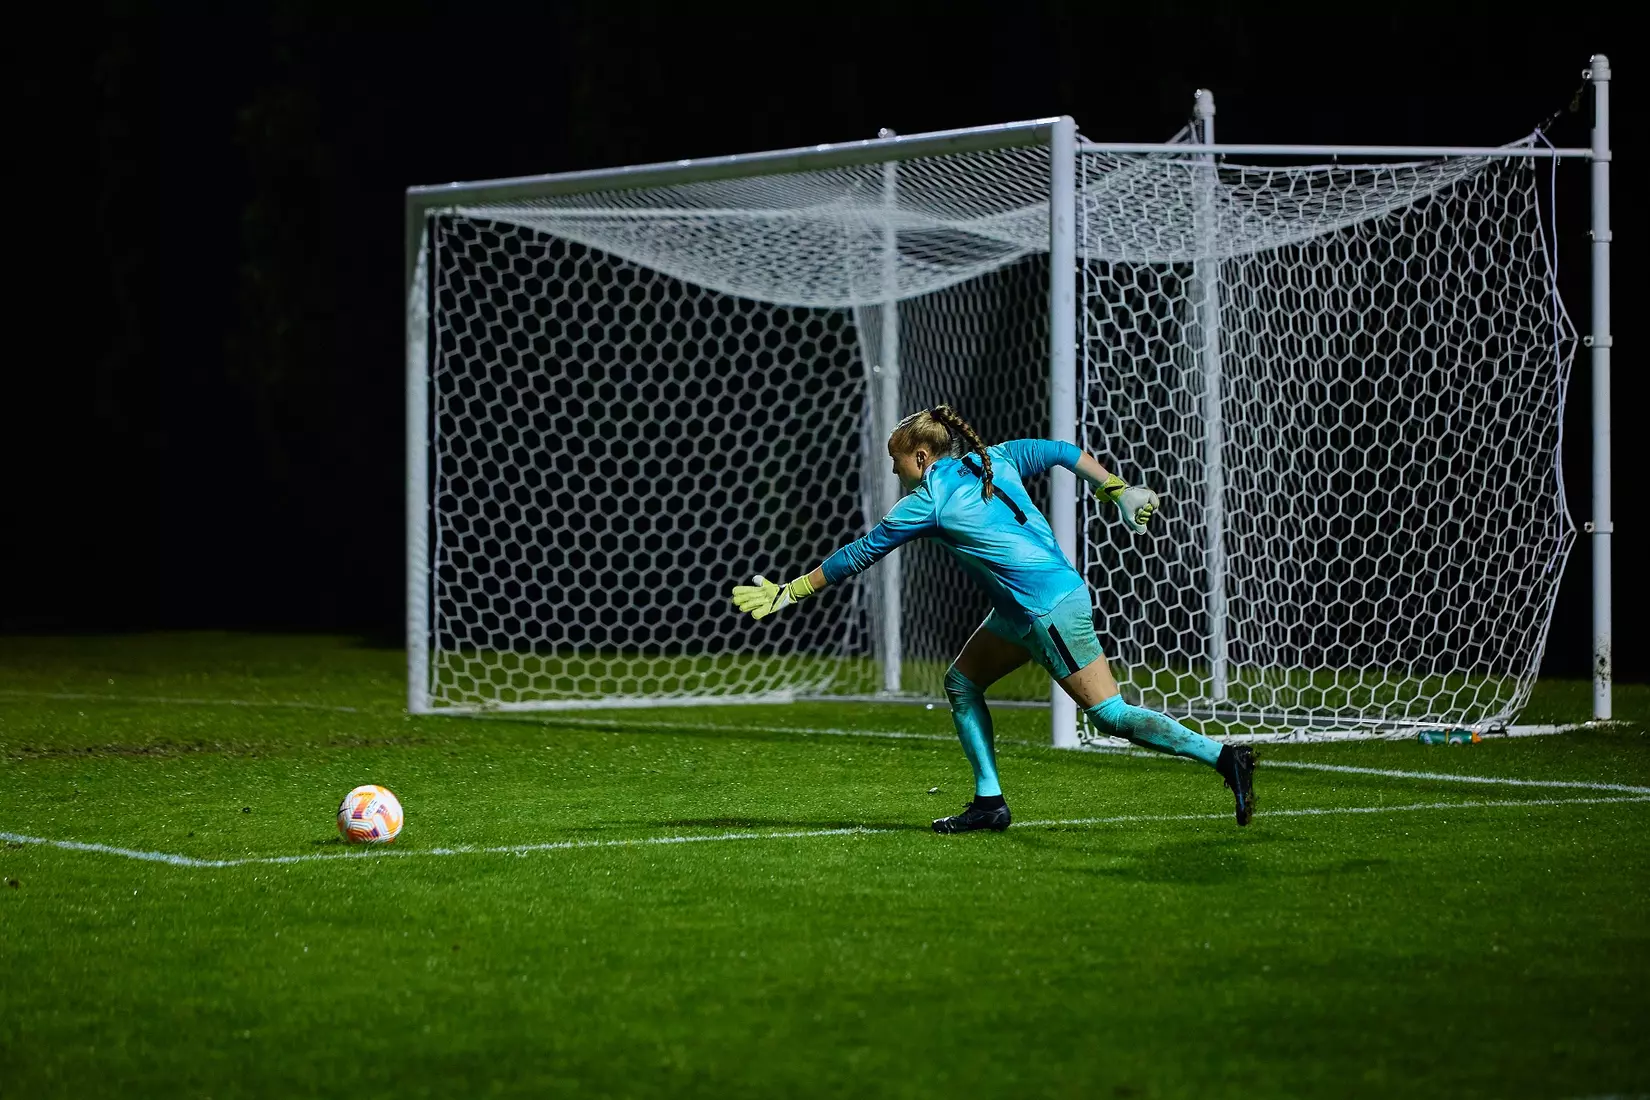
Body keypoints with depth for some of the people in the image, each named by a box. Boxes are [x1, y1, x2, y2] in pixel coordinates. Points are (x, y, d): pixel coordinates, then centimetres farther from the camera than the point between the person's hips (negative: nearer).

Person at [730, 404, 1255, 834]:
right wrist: (1122, 492, 17)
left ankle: (1224, 756, -9)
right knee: (962, 682, 12)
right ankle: (989, 801, 10)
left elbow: (858, 555, -5)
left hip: (1051, 610, -9)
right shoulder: (995, 459, 9)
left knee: (1109, 713, -8)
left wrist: (789, 592, 3)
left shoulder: (929, 501, -11)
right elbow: (1064, 453, 12)